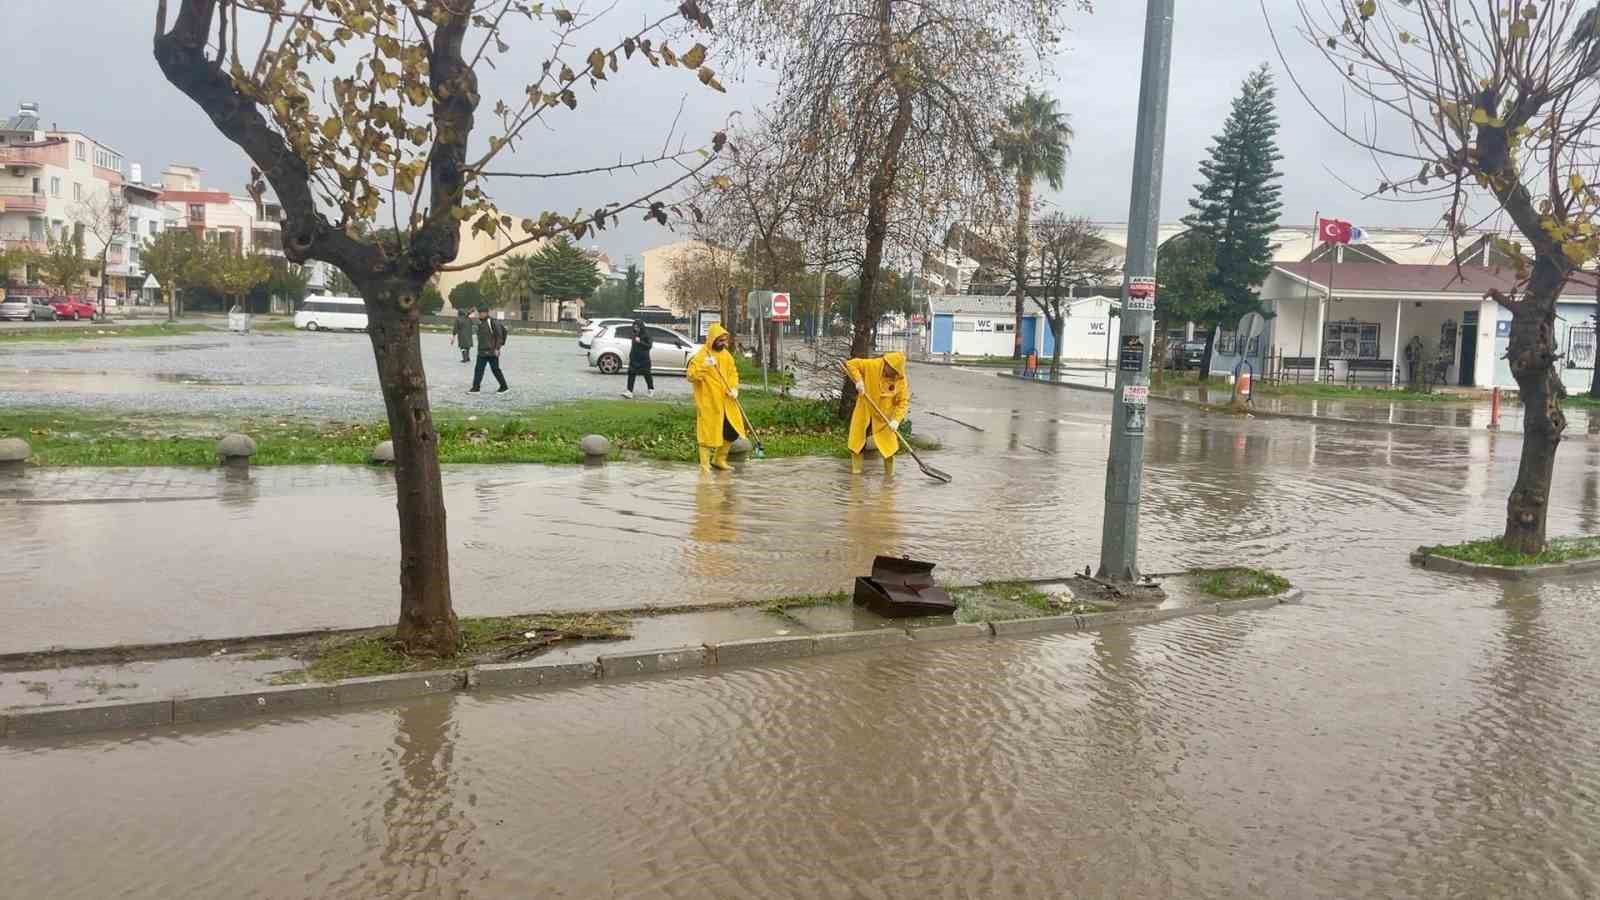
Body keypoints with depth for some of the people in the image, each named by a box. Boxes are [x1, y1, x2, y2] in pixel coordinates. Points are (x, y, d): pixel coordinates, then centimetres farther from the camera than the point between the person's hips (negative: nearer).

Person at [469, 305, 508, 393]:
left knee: (495, 369, -1)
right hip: (482, 351, 8)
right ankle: (475, 388, 7)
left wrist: (497, 348, -18)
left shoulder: (493, 322, -14)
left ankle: (504, 387, 10)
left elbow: (499, 335, -15)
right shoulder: (481, 322, 12)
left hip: (492, 352, -8)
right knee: (478, 369, 4)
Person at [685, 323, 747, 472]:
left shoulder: (726, 354, 10)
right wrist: (704, 366, -30)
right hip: (708, 402, -7)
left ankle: (719, 460, 27)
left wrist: (734, 388, -1)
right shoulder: (701, 355, -11)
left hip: (725, 401, 7)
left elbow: (733, 372, 17)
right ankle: (705, 464, 11)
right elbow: (691, 375, -16)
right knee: (708, 432, -2)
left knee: (732, 431, 10)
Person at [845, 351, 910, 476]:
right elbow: (851, 364, -10)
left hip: (884, 414, 0)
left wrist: (896, 419, -26)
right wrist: (858, 380, -23)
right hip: (864, 409, 1)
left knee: (888, 440, 3)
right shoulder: (872, 365, -19)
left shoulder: (901, 380, -17)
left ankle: (890, 472, 19)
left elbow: (903, 401, -15)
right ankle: (856, 467, 22)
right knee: (857, 436, 7)